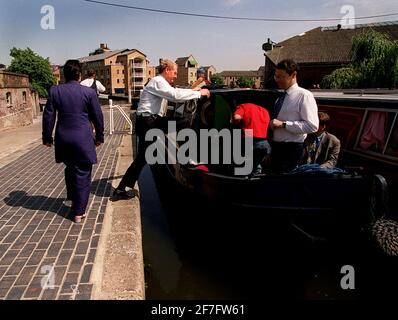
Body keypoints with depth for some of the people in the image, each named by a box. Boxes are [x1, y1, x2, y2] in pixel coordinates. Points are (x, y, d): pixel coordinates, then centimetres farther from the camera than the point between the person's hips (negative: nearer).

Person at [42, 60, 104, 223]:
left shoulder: (54, 91, 0)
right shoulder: (89, 92, -6)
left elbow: (48, 116, 3)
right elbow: (97, 116, 0)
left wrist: (47, 137, 13)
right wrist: (99, 136, 12)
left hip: (63, 139, 3)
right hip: (83, 139, -3)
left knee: (70, 169, 25)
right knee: (83, 174, 5)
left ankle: (73, 197, 41)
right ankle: (79, 212, 9)